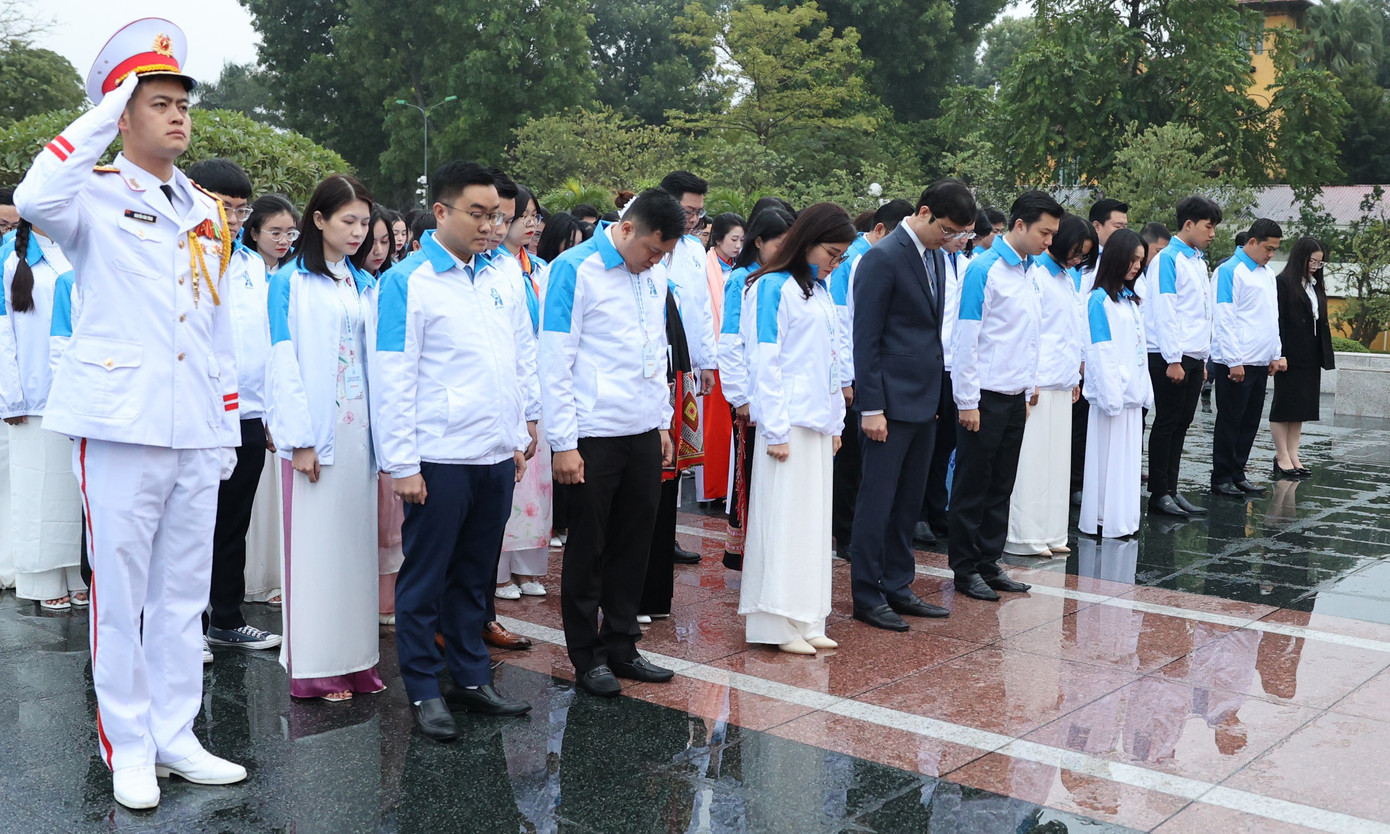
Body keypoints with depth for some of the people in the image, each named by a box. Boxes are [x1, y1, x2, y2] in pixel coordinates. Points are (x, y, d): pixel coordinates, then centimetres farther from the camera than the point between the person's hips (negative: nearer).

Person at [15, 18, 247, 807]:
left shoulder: (209, 214, 16)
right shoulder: (97, 196, -1)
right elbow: (36, 198, -26)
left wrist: (229, 423, 16)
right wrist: (105, 112, -17)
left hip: (196, 433, 5)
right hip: (122, 425, -5)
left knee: (183, 593, 11)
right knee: (121, 594, 2)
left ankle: (176, 737, 22)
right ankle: (129, 749, 14)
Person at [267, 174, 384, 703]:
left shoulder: (364, 284, 14)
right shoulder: (291, 282, -4)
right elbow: (285, 362, -8)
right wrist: (300, 439, -14)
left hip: (359, 429, 6)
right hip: (317, 432, -6)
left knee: (356, 541, 9)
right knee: (315, 544, -2)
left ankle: (354, 659, 17)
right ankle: (313, 668, 5)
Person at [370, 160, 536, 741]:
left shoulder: (504, 279, 9)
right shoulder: (406, 283, -7)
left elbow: (524, 359, 17)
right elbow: (392, 378, -10)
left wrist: (521, 436, 14)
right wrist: (401, 463, -12)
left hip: (497, 455, 6)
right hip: (439, 459, -5)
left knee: (475, 576, 15)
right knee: (425, 578, 5)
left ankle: (472, 677, 26)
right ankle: (424, 690, 16)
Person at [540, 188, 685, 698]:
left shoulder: (653, 276, 11)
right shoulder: (576, 269, -10)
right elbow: (555, 360, -12)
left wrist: (663, 423, 16)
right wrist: (562, 443, -13)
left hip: (644, 433, 6)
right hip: (594, 436, -6)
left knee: (634, 543, 13)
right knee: (588, 548, 5)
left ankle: (621, 646, 26)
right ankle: (586, 658, 17)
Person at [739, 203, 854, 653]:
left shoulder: (820, 290, 15)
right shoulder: (776, 286, -8)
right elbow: (766, 361, -12)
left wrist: (836, 421, 17)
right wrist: (775, 430, -14)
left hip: (818, 422, 8)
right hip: (788, 421, -8)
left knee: (814, 518, 10)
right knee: (784, 517, -4)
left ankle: (805, 620, 17)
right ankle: (779, 622, 2)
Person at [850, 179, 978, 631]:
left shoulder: (936, 257, 13)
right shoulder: (883, 258, -13)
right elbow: (865, 337, -14)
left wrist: (935, 395, 14)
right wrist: (871, 407, -16)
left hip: (924, 400, 8)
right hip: (891, 401, -8)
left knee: (909, 501, 13)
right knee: (878, 500, -1)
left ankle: (897, 587, 23)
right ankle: (867, 596, 8)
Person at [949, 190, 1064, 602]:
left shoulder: (1030, 274, 12)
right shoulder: (984, 270, -12)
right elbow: (966, 338, -13)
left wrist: (1029, 390, 16)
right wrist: (967, 401, -14)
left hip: (1015, 398, 8)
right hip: (985, 397, -8)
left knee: (1001, 487, 12)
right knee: (973, 486, 2)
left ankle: (989, 563, 22)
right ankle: (965, 568, 12)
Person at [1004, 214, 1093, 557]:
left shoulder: (1068, 279, 18)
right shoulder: (1035, 275, -9)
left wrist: (1075, 378, 18)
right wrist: (1029, 379, -17)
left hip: (1062, 384, 9)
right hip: (1038, 383, -9)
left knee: (1057, 459, 10)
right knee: (1031, 459, -6)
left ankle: (1050, 532, 16)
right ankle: (1024, 535, -1)